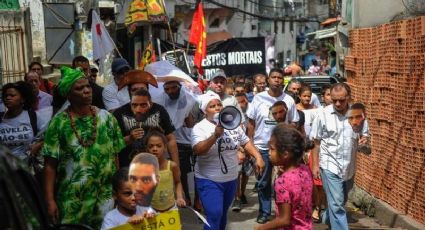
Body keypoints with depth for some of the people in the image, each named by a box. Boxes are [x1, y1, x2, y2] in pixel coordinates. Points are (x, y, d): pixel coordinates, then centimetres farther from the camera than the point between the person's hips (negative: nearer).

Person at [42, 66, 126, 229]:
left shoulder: (107, 118, 1)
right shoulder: (59, 122, -6)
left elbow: (116, 156, 6)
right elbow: (50, 165, -5)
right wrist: (50, 200, -9)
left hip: (105, 197, 2)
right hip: (71, 200, -2)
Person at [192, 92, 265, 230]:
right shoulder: (200, 128, -14)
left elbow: (246, 142, 11)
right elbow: (197, 151, -28)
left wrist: (258, 157, -2)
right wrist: (215, 135, -38)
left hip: (231, 179, 6)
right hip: (209, 180, -5)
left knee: (223, 213, 18)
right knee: (214, 215, -13)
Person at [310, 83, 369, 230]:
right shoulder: (323, 115, -10)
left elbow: (364, 134, 10)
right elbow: (316, 142, -4)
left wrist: (364, 139, -14)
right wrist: (315, 165, -4)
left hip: (349, 166, 5)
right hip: (330, 166, -4)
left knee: (342, 200, 22)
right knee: (337, 203, -7)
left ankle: (327, 218, 49)